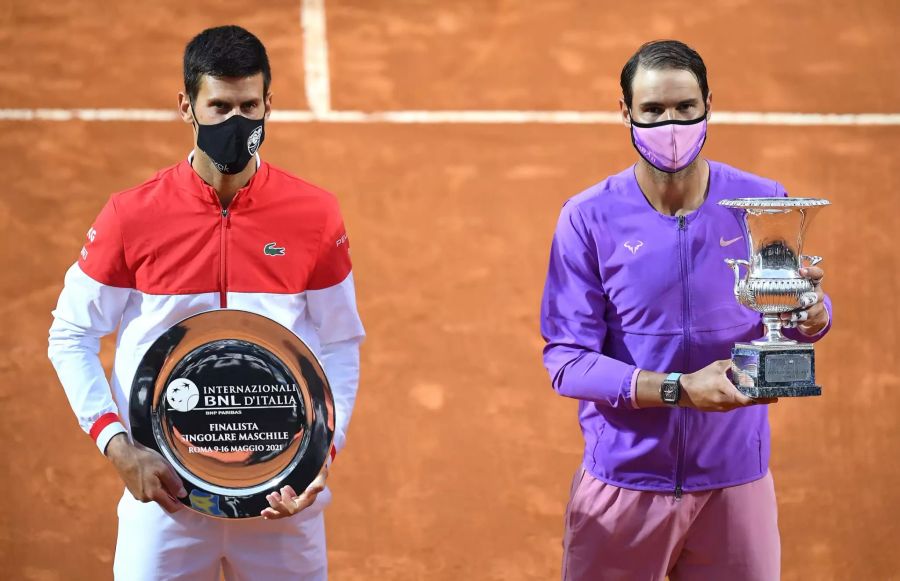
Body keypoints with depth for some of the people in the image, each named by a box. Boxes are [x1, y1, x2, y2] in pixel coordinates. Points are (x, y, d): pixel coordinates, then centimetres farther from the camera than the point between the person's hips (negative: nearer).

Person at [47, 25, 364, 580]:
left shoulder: (316, 216, -3)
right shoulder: (132, 217, -6)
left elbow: (341, 346, 5)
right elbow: (72, 337, 3)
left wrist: (325, 449, -8)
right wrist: (117, 445, -8)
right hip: (163, 490, -1)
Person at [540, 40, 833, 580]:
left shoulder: (762, 203, -2)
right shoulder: (590, 217, -8)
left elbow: (800, 317, 6)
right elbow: (567, 360, -11)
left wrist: (813, 316, -19)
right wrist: (680, 389, -24)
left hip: (736, 480, 1)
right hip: (623, 483, -1)